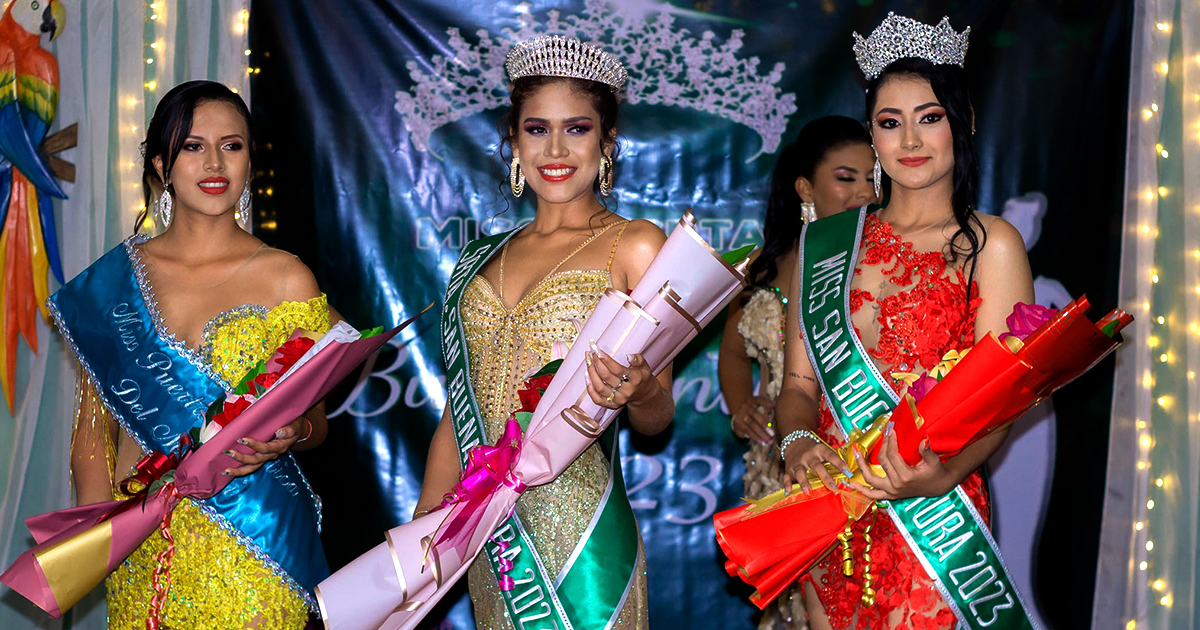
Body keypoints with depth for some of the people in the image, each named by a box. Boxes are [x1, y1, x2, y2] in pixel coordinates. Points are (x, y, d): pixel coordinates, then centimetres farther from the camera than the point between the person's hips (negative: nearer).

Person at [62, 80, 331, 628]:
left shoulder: (286, 280, -2)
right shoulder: (113, 280, 5)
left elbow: (316, 421, 5)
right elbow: (93, 421, 9)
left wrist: (291, 434, -18)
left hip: (253, 540, -2)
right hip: (140, 545, 2)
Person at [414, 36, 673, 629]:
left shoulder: (635, 244, -4)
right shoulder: (485, 259, 10)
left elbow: (657, 418, -4)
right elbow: (458, 420, 13)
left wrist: (638, 393, -26)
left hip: (580, 537, -4)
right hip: (488, 532, 4)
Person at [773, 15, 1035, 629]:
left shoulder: (990, 245, -3)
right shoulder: (824, 244, 8)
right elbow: (799, 381, 6)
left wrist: (944, 476, -28)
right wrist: (798, 444, -15)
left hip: (930, 517, -3)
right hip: (826, 512, 4)